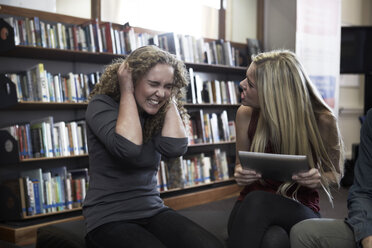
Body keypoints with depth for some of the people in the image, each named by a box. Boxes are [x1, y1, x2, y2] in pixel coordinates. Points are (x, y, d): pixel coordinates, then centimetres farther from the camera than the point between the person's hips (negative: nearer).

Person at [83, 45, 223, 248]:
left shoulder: (157, 113, 6)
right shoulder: (102, 105, -7)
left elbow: (175, 148, -14)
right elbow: (128, 148, -25)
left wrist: (170, 100, -6)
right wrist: (127, 92, -16)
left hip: (153, 211, 4)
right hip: (109, 219, -4)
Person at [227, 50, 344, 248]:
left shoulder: (322, 121, -10)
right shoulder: (246, 114, -2)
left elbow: (335, 173, 8)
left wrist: (320, 180, -16)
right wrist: (240, 174, -11)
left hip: (300, 209, -2)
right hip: (250, 205, 2)